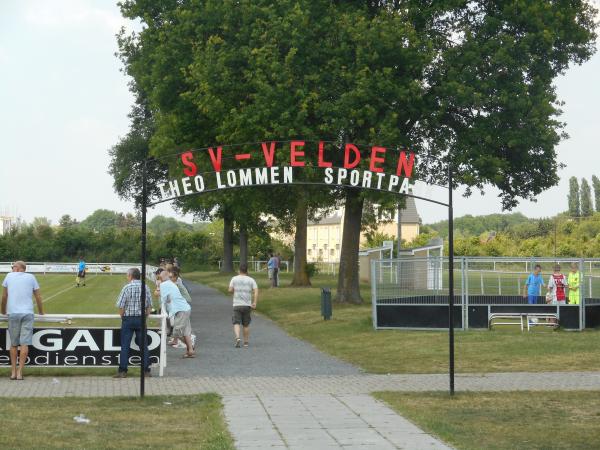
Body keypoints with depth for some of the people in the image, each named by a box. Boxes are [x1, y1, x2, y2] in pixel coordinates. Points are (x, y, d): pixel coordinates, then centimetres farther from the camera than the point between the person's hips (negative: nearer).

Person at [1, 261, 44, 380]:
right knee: (24, 344, -3)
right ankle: (19, 373, -8)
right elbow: (38, 297, 14)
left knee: (13, 344, 9)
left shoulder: (9, 276, 11)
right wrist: (41, 312, 26)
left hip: (13, 313, 1)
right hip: (27, 313, -1)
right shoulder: (31, 277, 11)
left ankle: (13, 372, 9)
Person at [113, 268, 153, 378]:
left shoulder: (127, 287, -10)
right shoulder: (145, 287, 2)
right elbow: (149, 305, 5)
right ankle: (146, 370, 10)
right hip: (141, 319, 3)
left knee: (125, 346, 2)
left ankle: (122, 371, 2)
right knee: (143, 345, 9)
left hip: (128, 319, -3)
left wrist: (122, 317, 4)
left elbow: (121, 306, -10)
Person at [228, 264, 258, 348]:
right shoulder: (251, 280, 3)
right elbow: (256, 291, -8)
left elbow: (230, 290, -6)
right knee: (246, 324, 12)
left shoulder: (234, 279, 1)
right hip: (247, 305, 1)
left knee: (236, 323, -1)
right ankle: (246, 342, 18)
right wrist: (255, 303, -10)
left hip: (237, 305, -1)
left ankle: (237, 338, -25)